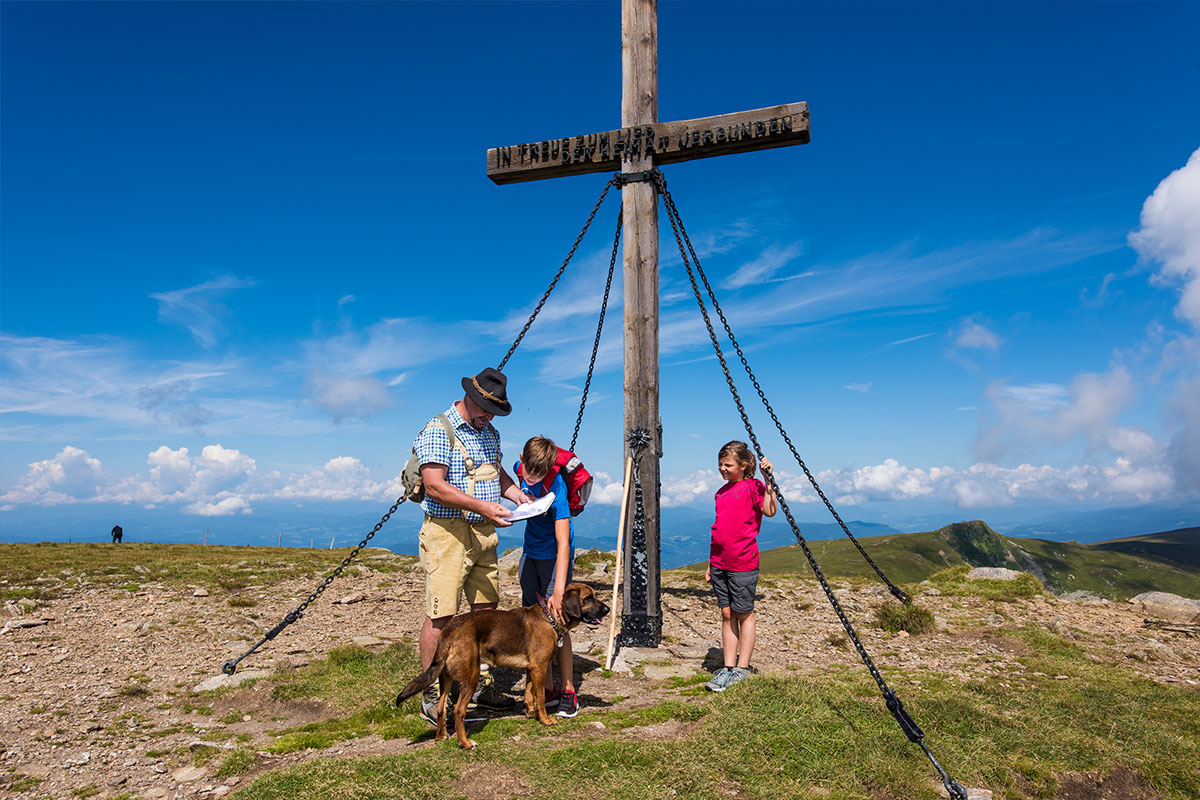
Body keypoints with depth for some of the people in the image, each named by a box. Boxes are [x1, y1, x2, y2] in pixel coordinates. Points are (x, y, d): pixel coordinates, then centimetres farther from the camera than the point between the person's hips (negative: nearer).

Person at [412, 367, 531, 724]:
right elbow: (435, 486, -20)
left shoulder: (489, 433, 15)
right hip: (447, 532, -8)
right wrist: (483, 506, -25)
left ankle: (482, 685, 24)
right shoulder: (437, 432, -11)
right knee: (441, 614, -6)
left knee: (486, 610, 11)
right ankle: (430, 696, 7)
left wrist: (517, 494, 9)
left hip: (483, 533, 8)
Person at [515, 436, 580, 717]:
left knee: (556, 622, -9)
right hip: (530, 552, 7)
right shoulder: (521, 469, -8)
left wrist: (559, 593, -38)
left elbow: (563, 544, -32)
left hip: (554, 556, -7)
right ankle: (547, 689, 14)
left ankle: (568, 691, 2)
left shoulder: (556, 489, -29)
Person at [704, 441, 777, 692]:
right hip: (720, 563, 7)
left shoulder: (752, 486, -5)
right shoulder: (721, 492, 14)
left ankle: (742, 668, 11)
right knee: (727, 614, 8)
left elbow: (769, 510, -24)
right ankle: (728, 668, 12)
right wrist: (711, 563, 18)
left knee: (744, 614, 3)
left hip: (743, 563, -6)